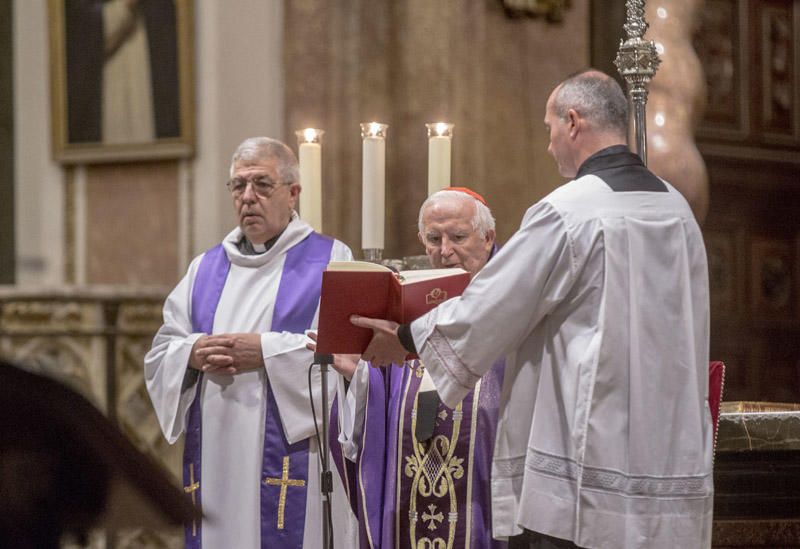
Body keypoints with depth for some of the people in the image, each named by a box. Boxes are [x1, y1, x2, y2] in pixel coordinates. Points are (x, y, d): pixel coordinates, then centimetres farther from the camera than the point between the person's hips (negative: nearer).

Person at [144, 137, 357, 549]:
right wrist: (193, 354, -8)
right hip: (216, 465, 4)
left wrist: (267, 352, -15)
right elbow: (159, 358, 14)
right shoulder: (206, 269, 18)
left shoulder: (330, 261, 4)